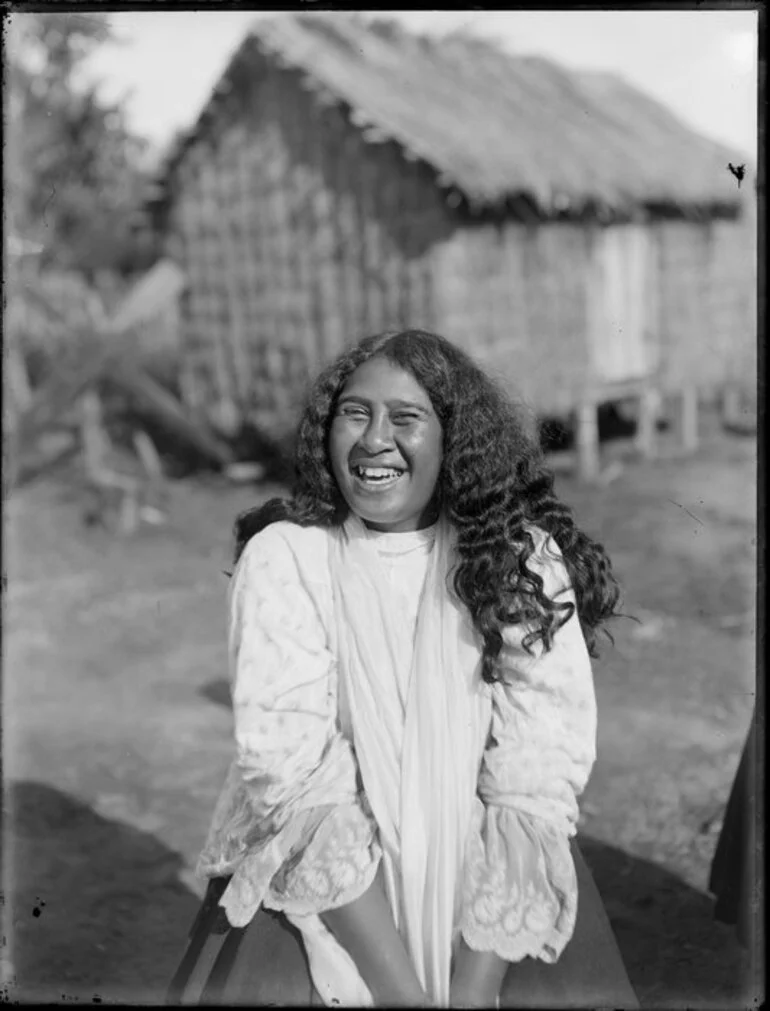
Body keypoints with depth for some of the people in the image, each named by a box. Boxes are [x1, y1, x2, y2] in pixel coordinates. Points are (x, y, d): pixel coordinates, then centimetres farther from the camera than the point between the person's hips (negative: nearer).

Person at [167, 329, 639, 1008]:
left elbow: (539, 773, -10)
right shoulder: (284, 556, -6)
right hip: (322, 871, 0)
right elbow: (292, 766, -13)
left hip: (483, 867, 1)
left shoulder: (522, 558, -4)